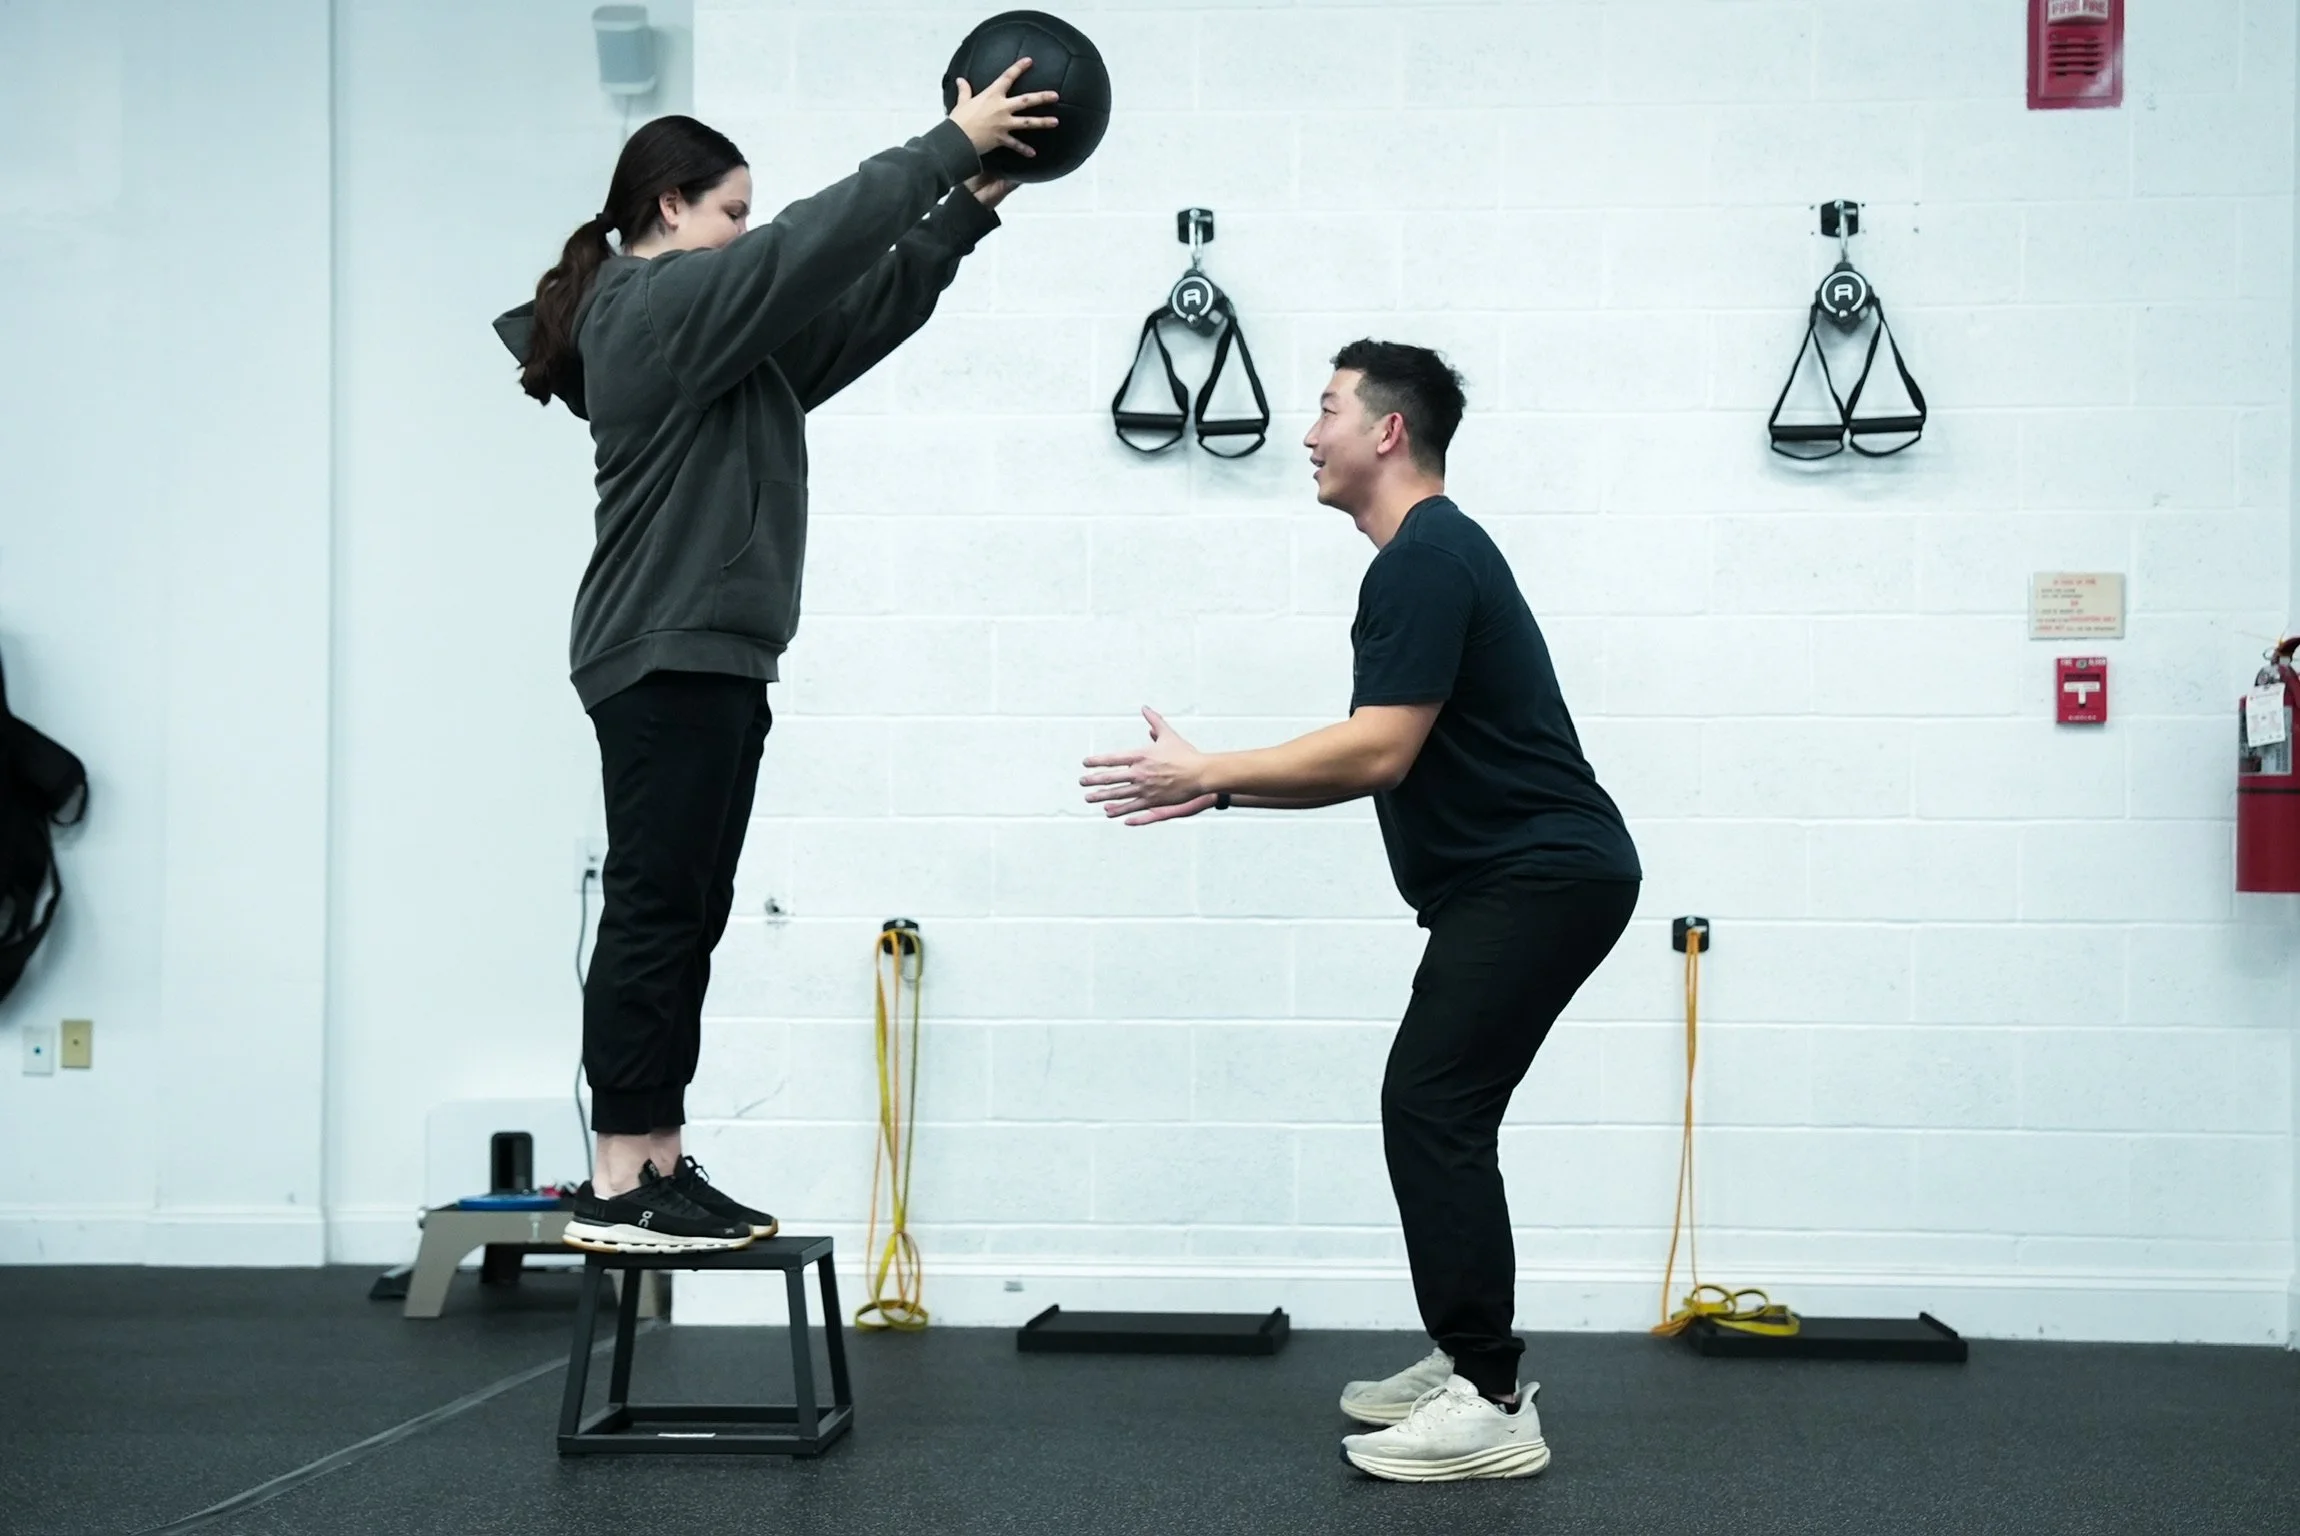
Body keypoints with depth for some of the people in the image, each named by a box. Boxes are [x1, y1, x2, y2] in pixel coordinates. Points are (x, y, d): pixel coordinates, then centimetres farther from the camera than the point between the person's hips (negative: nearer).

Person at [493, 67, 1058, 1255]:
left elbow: (861, 305, 20)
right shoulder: (660, 305, -9)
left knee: (682, 921, 9)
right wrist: (952, 141, -10)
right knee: (654, 914, -9)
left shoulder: (713, 328, 20)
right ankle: (616, 1191, -7)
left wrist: (974, 204, 15)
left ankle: (656, 1173, 13)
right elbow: (820, 241, -15)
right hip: (668, 659, -11)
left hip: (705, 657, 11)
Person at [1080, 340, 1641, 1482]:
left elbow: (1377, 753, -23)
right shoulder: (1427, 557, 17)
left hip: (1540, 877, -11)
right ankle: (1468, 1365, 21)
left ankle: (1493, 1408, -7)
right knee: (1436, 1111, 14)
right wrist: (1221, 788, 14)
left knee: (1435, 1111, -11)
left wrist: (1205, 772, -16)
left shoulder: (1426, 561, -16)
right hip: (1519, 877, 11)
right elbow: (1377, 766, 20)